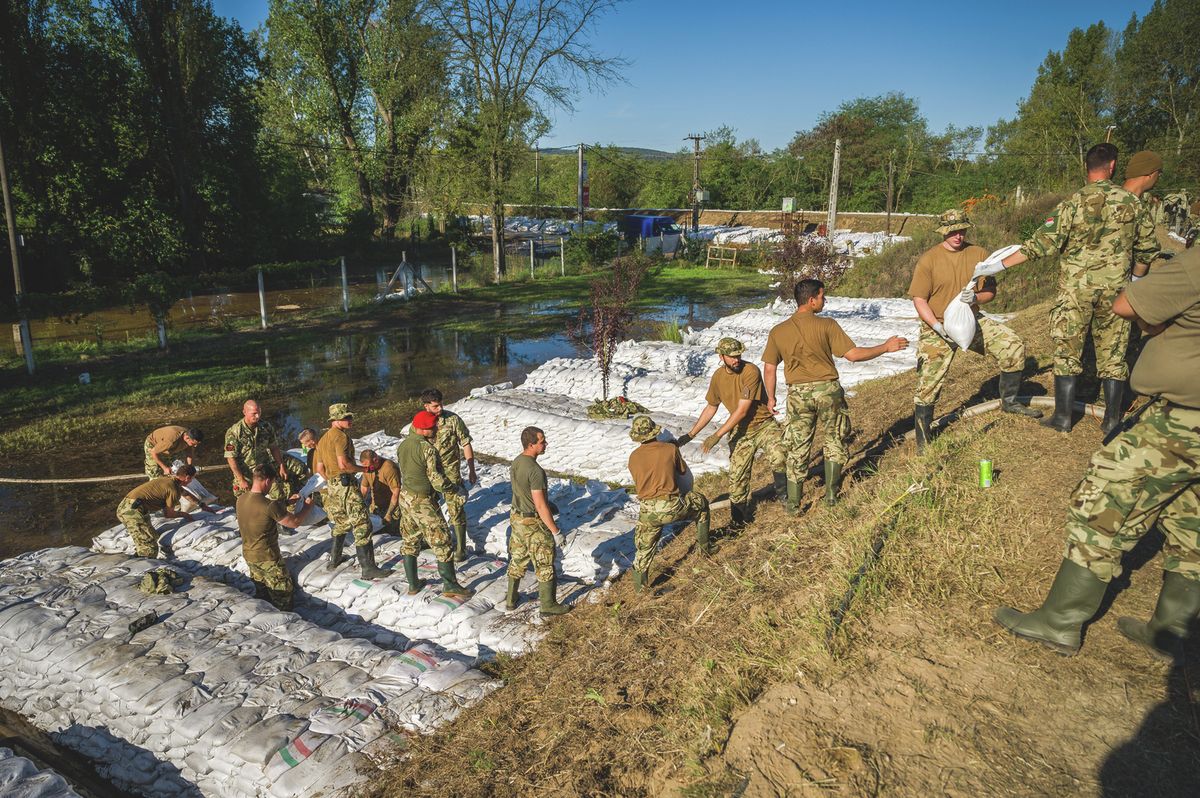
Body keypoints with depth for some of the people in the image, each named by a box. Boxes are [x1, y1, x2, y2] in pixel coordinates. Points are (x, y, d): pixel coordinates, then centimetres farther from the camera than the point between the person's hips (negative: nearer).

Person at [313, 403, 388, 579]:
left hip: (332, 486, 10)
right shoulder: (341, 436, -13)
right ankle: (368, 568, -12)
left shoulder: (323, 439, 17)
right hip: (346, 484, -10)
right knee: (361, 525, -10)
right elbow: (343, 464, -23)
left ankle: (334, 560, 33)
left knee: (341, 523, 25)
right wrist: (363, 468, -10)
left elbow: (319, 468, 18)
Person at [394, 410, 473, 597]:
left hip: (405, 497, 8)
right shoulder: (427, 447, -21)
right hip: (422, 501, -8)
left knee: (410, 541, 17)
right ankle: (449, 585, 7)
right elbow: (436, 477, -20)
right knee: (442, 541, 2)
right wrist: (450, 488, -4)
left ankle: (413, 584, 24)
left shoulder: (402, 445, 4)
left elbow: (403, 468, 10)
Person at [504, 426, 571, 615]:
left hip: (516, 517, 8)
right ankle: (548, 605, 20)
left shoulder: (516, 462, 0)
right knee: (545, 565, 8)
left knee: (517, 560, 22)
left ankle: (511, 599, 35)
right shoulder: (535, 470, -28)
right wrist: (556, 531, -20)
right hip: (533, 523, -8)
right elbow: (540, 506, -26)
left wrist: (548, 504, 22)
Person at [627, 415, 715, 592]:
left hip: (648, 512, 2)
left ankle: (640, 585, 24)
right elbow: (683, 470, 13)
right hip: (672, 506, -2)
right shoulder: (671, 449, -3)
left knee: (645, 548, 22)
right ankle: (705, 546, 37)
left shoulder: (634, 457, 3)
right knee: (700, 502, 28)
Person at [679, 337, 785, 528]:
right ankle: (740, 519, 18)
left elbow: (742, 411, -21)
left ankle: (784, 496, -3)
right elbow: (710, 408, 13)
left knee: (779, 458, -30)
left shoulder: (751, 371, -19)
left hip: (764, 424, -4)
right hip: (740, 431, 4)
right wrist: (690, 435, 10)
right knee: (737, 478, -1)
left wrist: (717, 435, -21)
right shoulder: (718, 377, 0)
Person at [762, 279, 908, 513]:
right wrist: (885, 347, 1)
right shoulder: (826, 325, -9)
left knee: (797, 449, 9)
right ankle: (831, 494, 23)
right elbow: (853, 354, -10)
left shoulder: (777, 332, 1)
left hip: (798, 393, 2)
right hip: (827, 389, -2)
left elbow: (769, 368, 3)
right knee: (834, 440, 19)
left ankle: (793, 504, 13)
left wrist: (770, 397, 14)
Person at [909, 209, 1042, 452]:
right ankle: (922, 442, 3)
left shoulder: (978, 254, 0)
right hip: (938, 327, -4)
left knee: (1013, 346, -8)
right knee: (928, 385, -9)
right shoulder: (928, 259, -10)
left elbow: (990, 292, 4)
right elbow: (919, 299, -11)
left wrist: (975, 297, -20)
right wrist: (938, 327, -23)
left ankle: (1008, 401, 15)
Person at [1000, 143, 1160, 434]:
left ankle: (1063, 417, 9)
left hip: (1076, 290, -3)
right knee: (1113, 353, 10)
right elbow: (1148, 249, 10)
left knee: (1068, 351, 6)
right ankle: (1112, 420, 16)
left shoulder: (1074, 203, -9)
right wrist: (1134, 279, 26)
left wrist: (1001, 264, -9)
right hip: (1115, 290, 3)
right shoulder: (1131, 202, 2)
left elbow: (1042, 243, -14)